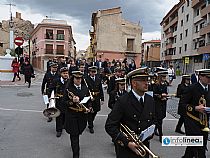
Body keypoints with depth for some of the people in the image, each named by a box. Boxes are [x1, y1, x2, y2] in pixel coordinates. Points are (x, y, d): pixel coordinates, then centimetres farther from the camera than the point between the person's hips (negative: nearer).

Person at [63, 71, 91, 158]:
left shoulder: (85, 88, 2)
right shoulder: (68, 89, -9)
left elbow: (89, 99, 11)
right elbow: (64, 102, -8)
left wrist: (89, 108, -5)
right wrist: (72, 101, -26)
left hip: (83, 114, 4)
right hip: (72, 115, -4)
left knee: (79, 132, 19)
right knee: (74, 134, 0)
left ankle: (74, 145, 50)